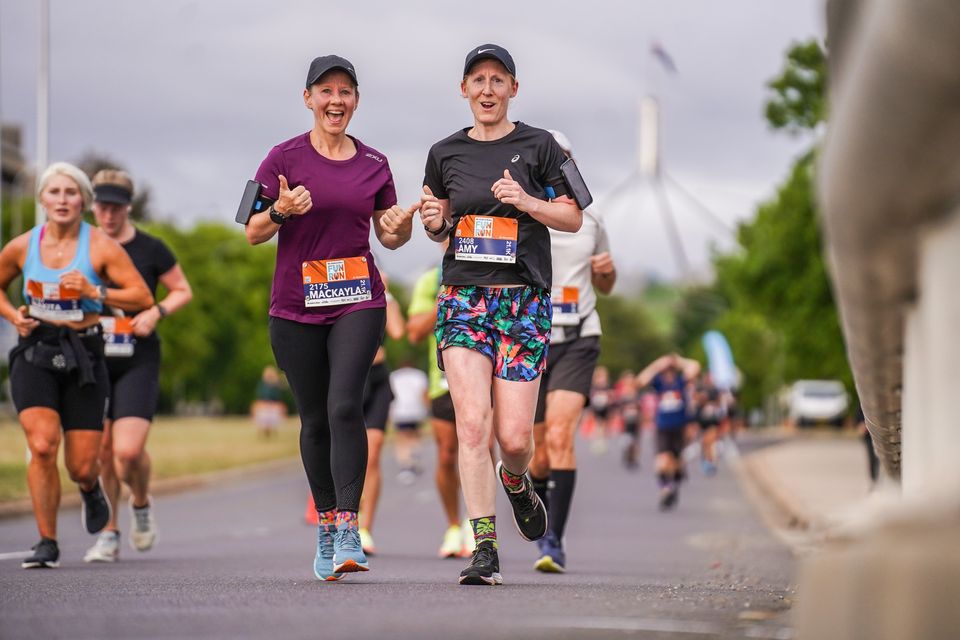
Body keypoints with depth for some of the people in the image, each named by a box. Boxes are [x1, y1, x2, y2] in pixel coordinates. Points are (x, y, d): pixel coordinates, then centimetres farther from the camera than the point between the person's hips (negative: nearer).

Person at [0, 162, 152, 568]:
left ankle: (90, 489, 41)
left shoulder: (101, 246, -3)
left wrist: (95, 292, -16)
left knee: (82, 467, 1)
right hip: (34, 353, 1)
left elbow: (143, 297, -5)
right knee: (42, 446, -20)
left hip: (84, 353, -1)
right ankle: (47, 543, -6)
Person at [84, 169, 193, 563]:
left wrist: (156, 312, -9)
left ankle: (141, 505, 17)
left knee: (128, 450, -15)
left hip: (138, 363, -3)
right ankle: (109, 534, 17)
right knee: (102, 452, 4)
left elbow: (183, 291, 8)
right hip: (93, 362, 3)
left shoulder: (150, 250, -1)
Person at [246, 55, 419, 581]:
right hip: (296, 306, 0)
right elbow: (253, 233, 0)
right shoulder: (285, 158, 0)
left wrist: (401, 227, -7)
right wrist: (281, 211, -20)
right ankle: (325, 525, 21)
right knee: (314, 419, 6)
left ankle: (348, 530, -18)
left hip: (358, 302, 0)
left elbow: (388, 237, 16)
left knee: (345, 407, -17)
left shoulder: (374, 164, 8)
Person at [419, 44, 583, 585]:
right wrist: (434, 221, -1)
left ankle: (515, 482, 32)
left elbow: (573, 219, 6)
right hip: (463, 294, 2)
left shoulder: (538, 145, 3)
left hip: (524, 299, -1)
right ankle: (485, 549, -10)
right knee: (472, 423, -14)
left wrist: (528, 202, -12)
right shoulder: (446, 153, 11)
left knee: (514, 437, -6)